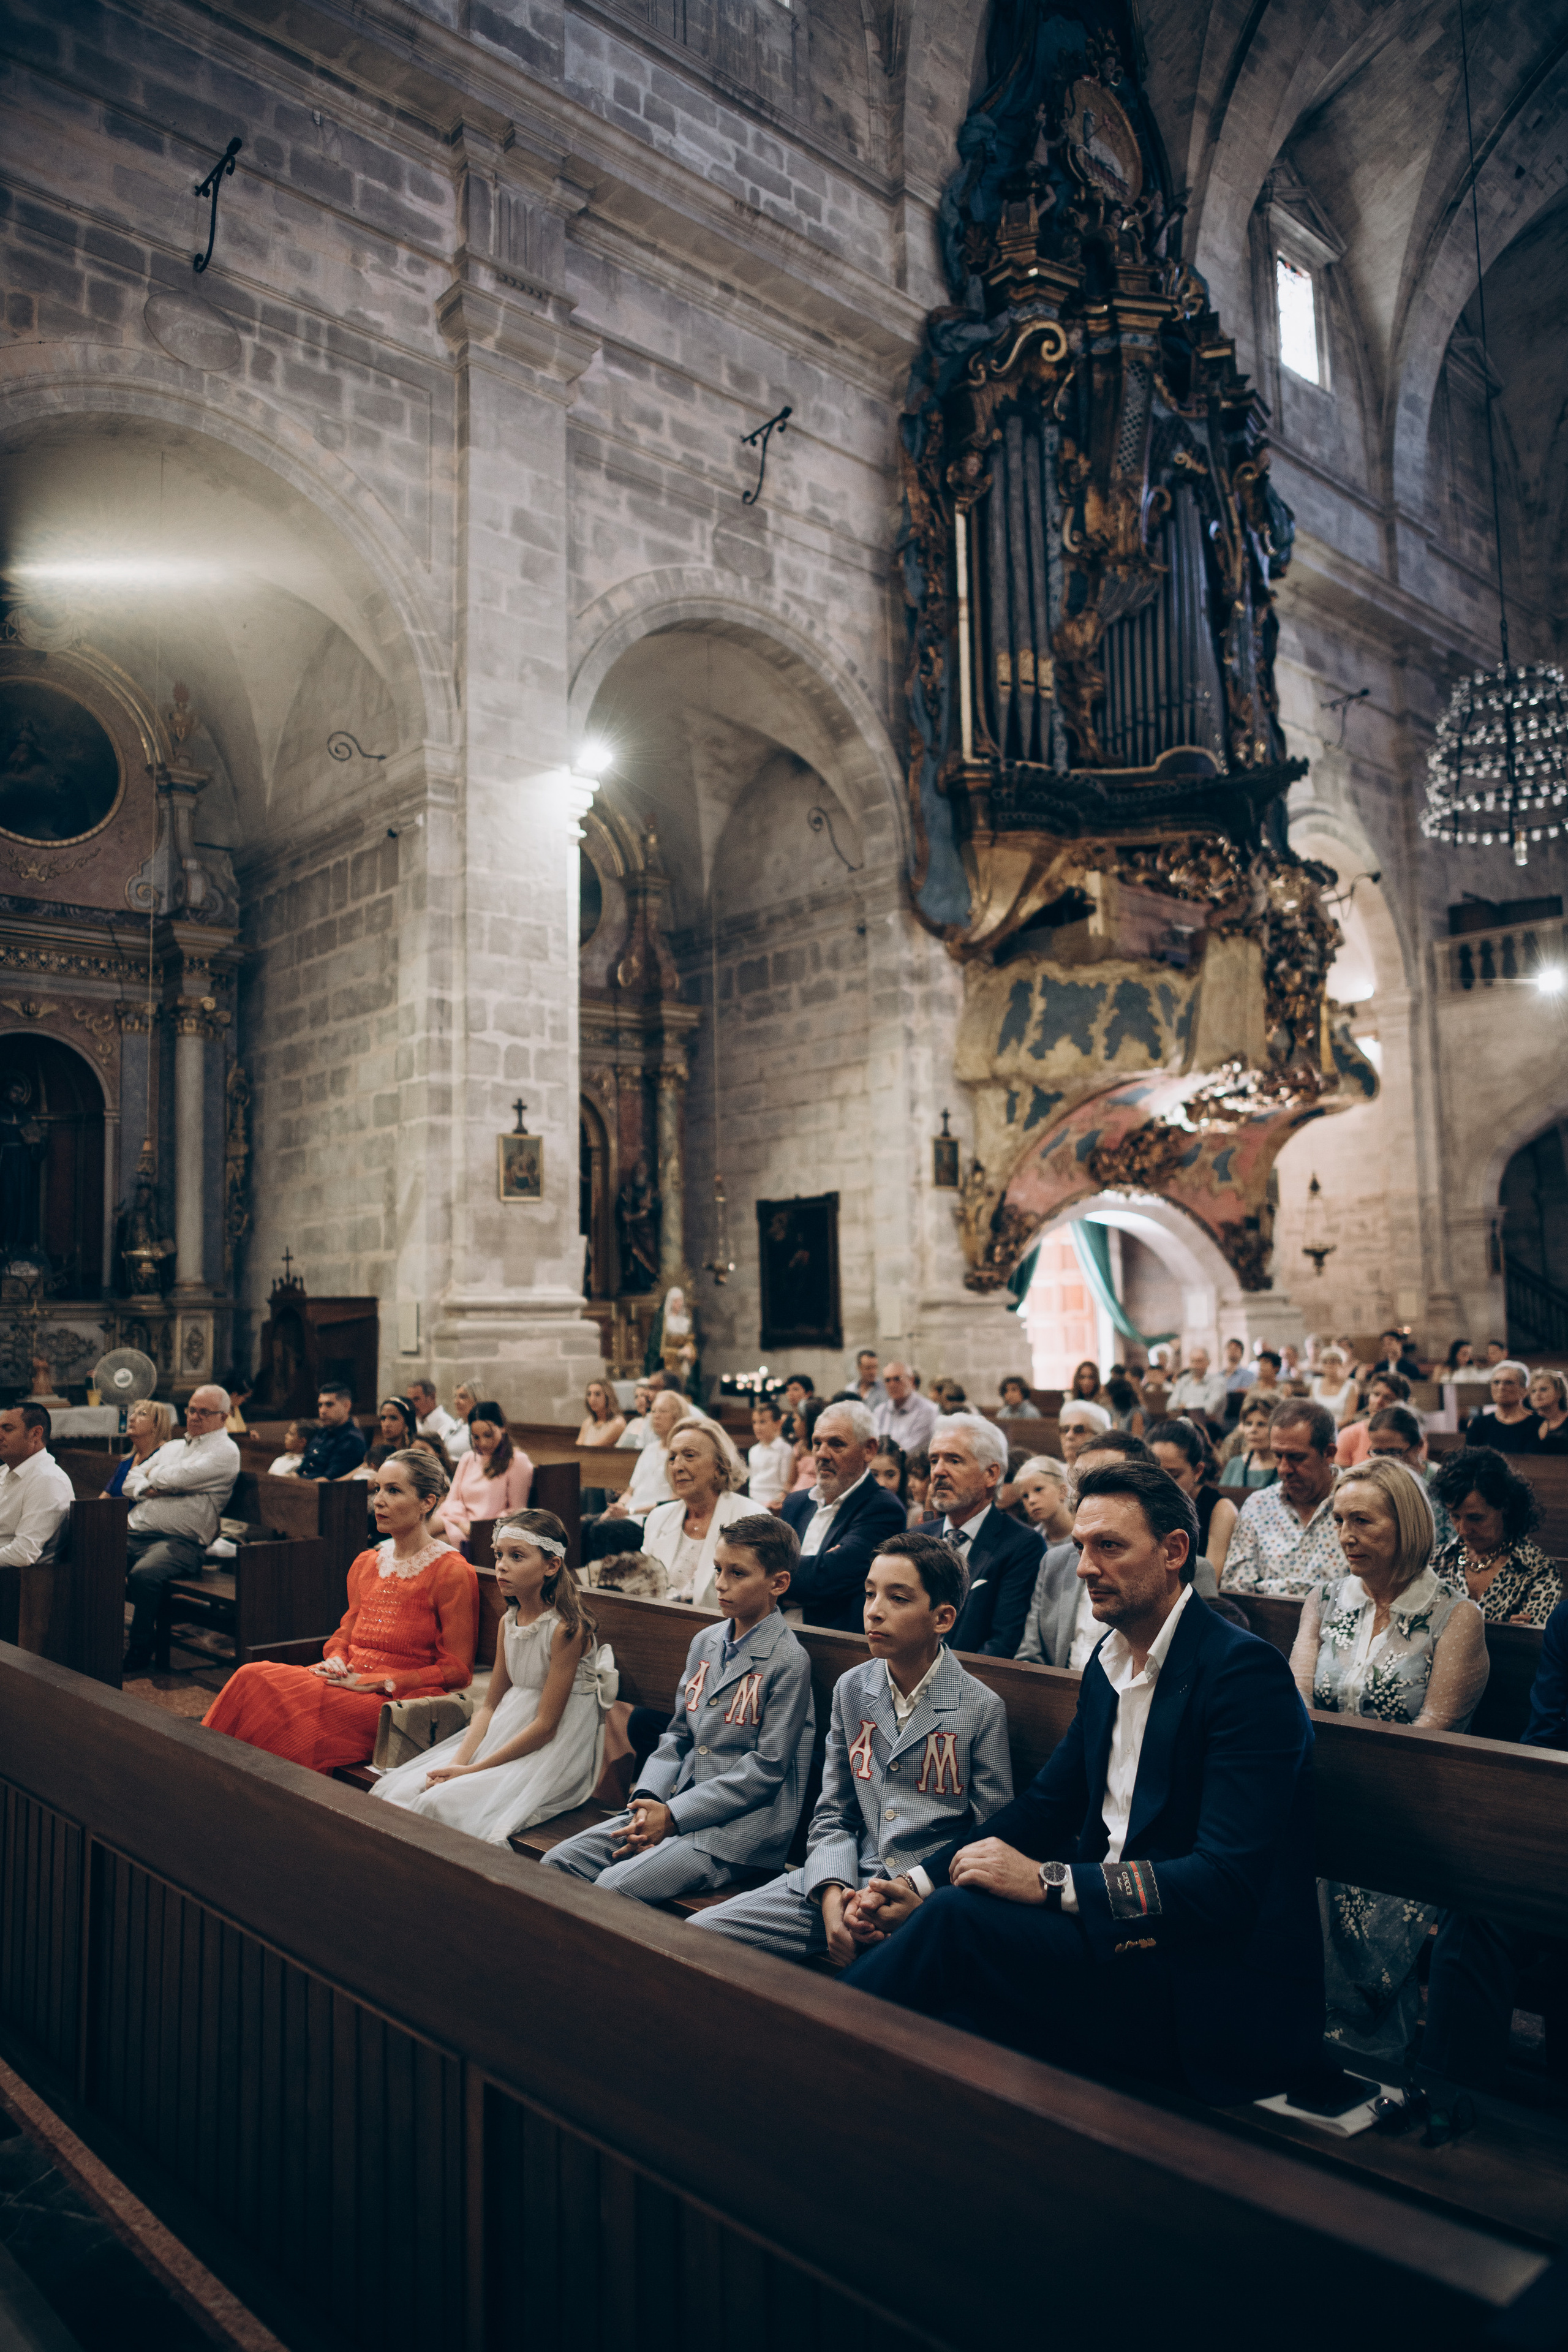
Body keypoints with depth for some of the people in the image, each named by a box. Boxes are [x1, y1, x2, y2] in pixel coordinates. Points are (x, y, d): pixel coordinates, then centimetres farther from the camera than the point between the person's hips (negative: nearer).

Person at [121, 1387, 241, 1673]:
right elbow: (130, 1482, 20)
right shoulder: (173, 1446, 27)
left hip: (181, 1542, -7)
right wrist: (149, 1489, -2)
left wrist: (153, 1474, 11)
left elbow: (173, 1478, -11)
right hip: (136, 1532, 7)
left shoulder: (225, 1451, 0)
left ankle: (140, 1653, -19)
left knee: (144, 1574, -35)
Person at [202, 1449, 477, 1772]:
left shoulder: (453, 1573, -8)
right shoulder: (366, 1563, 16)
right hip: (349, 1682, 7)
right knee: (254, 1676, -20)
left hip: (396, 1700, -7)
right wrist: (336, 1661, -2)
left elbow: (457, 1670, -9)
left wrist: (374, 1682, -13)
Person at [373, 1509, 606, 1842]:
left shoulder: (567, 1629, -19)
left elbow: (546, 1726, -18)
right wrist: (459, 1762, -9)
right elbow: (490, 1705, 8)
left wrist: (473, 1770, -17)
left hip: (555, 1752, -8)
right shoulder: (509, 1621, 7)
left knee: (447, 1802, -24)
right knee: (399, 1790, -7)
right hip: (506, 1735, 8)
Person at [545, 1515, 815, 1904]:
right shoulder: (705, 1642, 12)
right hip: (675, 1805, 7)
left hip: (740, 1826, -7)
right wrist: (647, 1799, -3)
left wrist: (674, 1815, -14)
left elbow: (766, 1767, -14)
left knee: (614, 1886, -25)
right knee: (558, 1863, -6)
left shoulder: (788, 1661, -12)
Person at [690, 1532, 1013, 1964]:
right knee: (700, 1932, -11)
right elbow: (833, 1815, 12)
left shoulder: (982, 1709, -5)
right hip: (850, 1878, 5)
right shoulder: (851, 1689, 9)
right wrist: (832, 1890, -9)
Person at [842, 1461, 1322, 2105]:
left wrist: (1050, 1881, -26)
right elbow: (1047, 1805, 14)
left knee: (957, 1920, -23)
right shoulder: (1110, 1663, 11)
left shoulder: (1245, 1670, -16)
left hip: (1220, 1996, -7)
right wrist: (919, 1883, 0)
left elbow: (1228, 1883, -23)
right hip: (1122, 1942, 7)